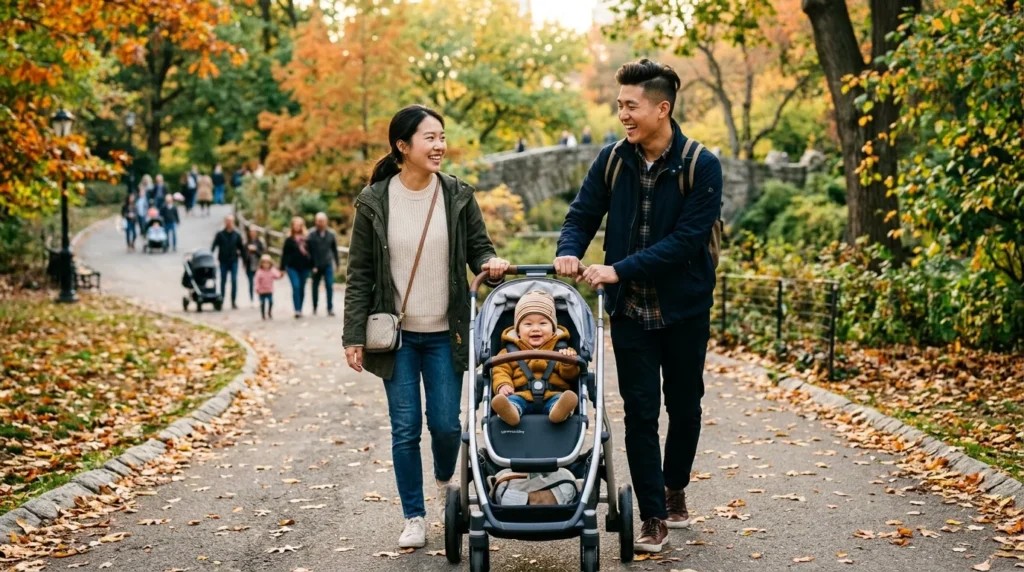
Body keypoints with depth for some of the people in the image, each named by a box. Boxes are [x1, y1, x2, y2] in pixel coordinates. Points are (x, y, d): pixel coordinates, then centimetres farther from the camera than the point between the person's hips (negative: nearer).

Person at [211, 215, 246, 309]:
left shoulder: (237, 235, 4)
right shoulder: (220, 234, -1)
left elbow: (242, 248, 9)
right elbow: (214, 246, -5)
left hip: (234, 261, 0)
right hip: (223, 262, 0)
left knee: (234, 281, -6)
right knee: (223, 281, 7)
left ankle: (234, 302, -1)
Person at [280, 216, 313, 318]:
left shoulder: (306, 239, 6)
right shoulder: (289, 240, 2)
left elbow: (311, 253, 9)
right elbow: (284, 254, 1)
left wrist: (312, 266, 6)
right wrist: (283, 268, -3)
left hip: (304, 267, 3)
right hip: (292, 267, -3)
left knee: (302, 289, 8)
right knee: (296, 287, -13)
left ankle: (300, 310, 17)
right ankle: (297, 310, -15)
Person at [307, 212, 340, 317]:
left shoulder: (331, 234, 0)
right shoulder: (311, 234, -7)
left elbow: (335, 249, 9)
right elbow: (309, 251, -9)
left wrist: (337, 263, 12)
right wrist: (312, 266, -14)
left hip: (328, 265, 1)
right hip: (316, 266, -1)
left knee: (330, 286, -10)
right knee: (315, 286, 12)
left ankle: (330, 308, -6)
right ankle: (314, 307, 27)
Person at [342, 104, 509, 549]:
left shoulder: (458, 195, -1)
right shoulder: (374, 202, -5)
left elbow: (478, 246, 8)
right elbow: (359, 275, -2)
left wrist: (490, 262, -17)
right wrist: (354, 337, -5)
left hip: (444, 334, 1)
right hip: (396, 335, -1)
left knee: (446, 424, 4)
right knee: (405, 429, 2)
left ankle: (445, 481, 37)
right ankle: (414, 517, 17)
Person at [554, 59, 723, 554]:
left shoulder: (701, 166, -13)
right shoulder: (612, 160, -1)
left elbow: (687, 239, -20)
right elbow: (583, 214, 4)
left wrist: (620, 269, -25)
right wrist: (570, 251, -18)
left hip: (684, 309, -2)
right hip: (629, 310, 2)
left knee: (684, 407, 13)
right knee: (640, 412, 1)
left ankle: (675, 489, 37)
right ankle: (653, 515, 10)